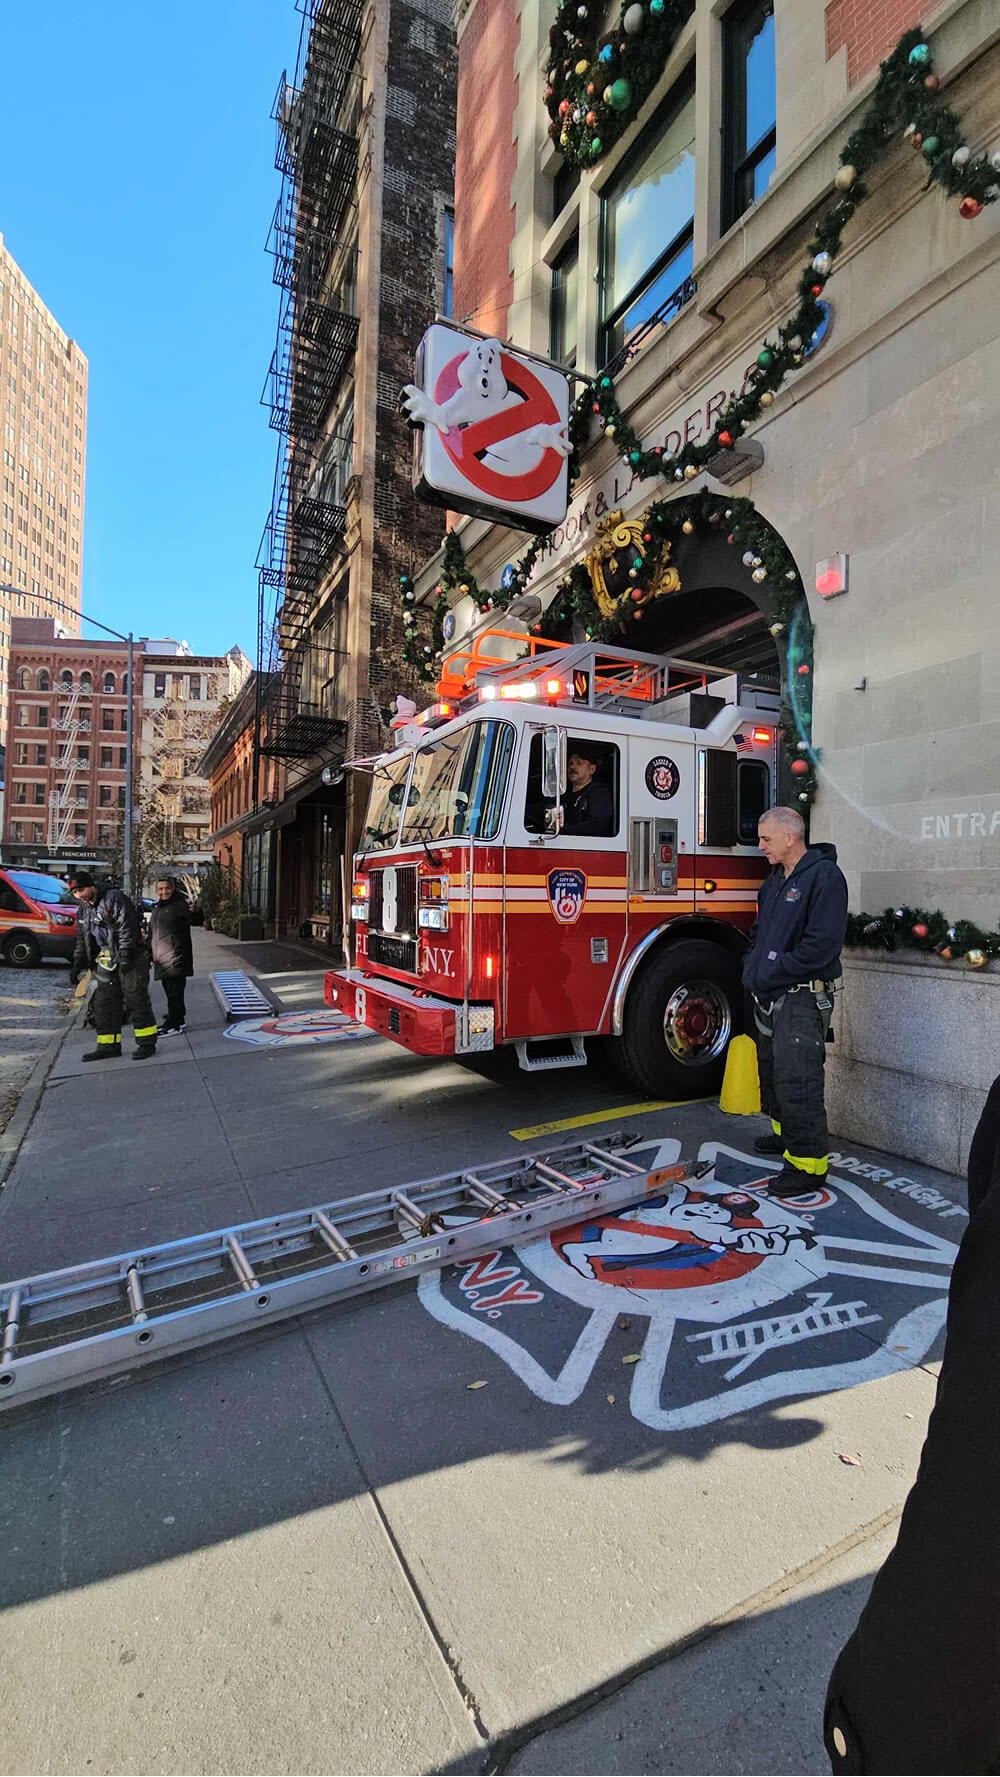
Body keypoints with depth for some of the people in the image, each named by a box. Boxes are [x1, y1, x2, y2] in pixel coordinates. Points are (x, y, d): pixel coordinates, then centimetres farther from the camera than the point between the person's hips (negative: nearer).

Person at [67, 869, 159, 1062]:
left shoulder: (115, 898, -12)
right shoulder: (84, 908, 14)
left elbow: (127, 928, -18)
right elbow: (82, 939, 20)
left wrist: (125, 956, -23)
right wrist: (76, 965, 14)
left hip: (130, 959, -8)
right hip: (106, 960, 8)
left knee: (136, 999, -5)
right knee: (103, 1003, 9)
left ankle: (147, 1043, 2)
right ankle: (109, 1045, 18)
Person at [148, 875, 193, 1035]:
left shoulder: (180, 905, -4)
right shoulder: (157, 909, 19)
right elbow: (152, 934, 25)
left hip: (176, 959, -8)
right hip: (161, 959, 8)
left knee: (174, 992, -5)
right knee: (169, 991, 14)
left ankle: (174, 1024, 1)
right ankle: (179, 1020, 25)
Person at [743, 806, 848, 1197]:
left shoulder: (824, 876, -14)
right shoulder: (775, 879, 14)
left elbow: (822, 944, -22)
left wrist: (771, 975, -17)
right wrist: (752, 970, 6)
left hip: (803, 999, -9)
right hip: (769, 996, 9)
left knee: (797, 1080, -8)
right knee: (771, 1069, 19)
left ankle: (808, 1161, 3)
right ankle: (785, 1134, 36)